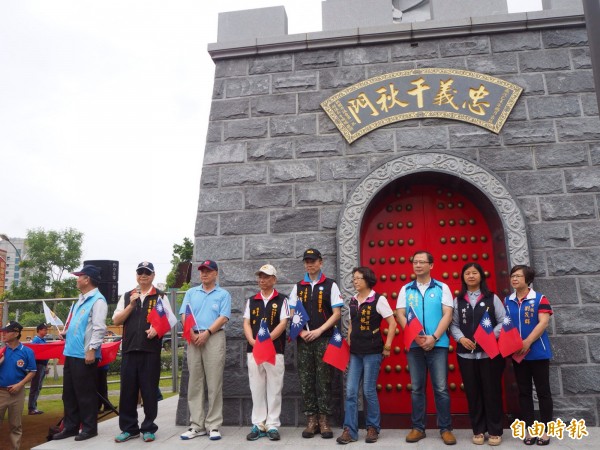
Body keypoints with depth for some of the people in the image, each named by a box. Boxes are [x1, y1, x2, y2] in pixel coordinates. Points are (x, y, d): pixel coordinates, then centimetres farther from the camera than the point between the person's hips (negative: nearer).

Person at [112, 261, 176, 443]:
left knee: (149, 390, 3)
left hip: (151, 349, -3)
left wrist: (157, 329, -16)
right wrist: (131, 304, -6)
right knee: (128, 389, 6)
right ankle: (128, 428, 19)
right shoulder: (126, 296, 13)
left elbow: (171, 320, 3)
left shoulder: (160, 297, 5)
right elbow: (116, 320, 6)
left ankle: (148, 428, 15)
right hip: (129, 348, 3)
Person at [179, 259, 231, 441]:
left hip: (214, 338, -3)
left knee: (214, 384, -2)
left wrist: (206, 333, -15)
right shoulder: (191, 293, 15)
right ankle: (196, 425, 13)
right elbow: (184, 315, 6)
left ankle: (213, 425, 4)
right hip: (194, 339, 3)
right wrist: (192, 334, -10)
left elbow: (223, 318, -5)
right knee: (195, 383, 6)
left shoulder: (223, 294, 6)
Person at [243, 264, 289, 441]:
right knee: (256, 389, 7)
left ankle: (272, 425, 10)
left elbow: (283, 323, -6)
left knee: (274, 389, 2)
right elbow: (246, 323, 7)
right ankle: (258, 424, 16)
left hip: (275, 350, -3)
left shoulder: (282, 300, 3)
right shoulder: (251, 301, 13)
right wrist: (252, 341, -11)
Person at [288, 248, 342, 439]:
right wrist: (302, 332, -7)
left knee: (324, 380, 1)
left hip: (324, 339, -3)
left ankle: (324, 420, 10)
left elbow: (337, 313, -3)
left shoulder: (330, 285, 1)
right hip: (304, 340, 3)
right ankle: (311, 420, 15)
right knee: (306, 380, 5)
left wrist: (319, 331, -12)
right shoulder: (298, 287, 11)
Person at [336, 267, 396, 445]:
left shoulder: (378, 299, -8)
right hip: (355, 352, 5)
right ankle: (349, 430, 10)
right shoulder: (352, 301, 9)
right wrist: (349, 342, 10)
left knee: (369, 391, 2)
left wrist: (387, 347, -8)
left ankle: (373, 428, 20)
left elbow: (392, 324, -8)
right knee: (351, 391, 2)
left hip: (372, 352, -5)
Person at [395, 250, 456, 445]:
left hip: (438, 344, -2)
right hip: (414, 344, 2)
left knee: (441, 388, 2)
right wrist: (416, 337, -11)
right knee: (417, 388, 8)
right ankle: (418, 428, 18)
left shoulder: (442, 288, 4)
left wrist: (434, 337, -15)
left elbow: (447, 315, -3)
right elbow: (400, 315, 3)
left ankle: (445, 429, 13)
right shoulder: (406, 289, 8)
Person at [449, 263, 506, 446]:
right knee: (473, 393, 7)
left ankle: (495, 431, 18)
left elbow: (503, 321, 0)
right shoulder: (458, 301, 8)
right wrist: (461, 338, -12)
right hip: (466, 354, 2)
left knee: (492, 391, 4)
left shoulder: (492, 298, 4)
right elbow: (453, 325, 6)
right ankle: (478, 430, 20)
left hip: (490, 352, -1)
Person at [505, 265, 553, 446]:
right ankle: (529, 428, 19)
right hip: (517, 354, 4)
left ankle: (545, 429, 17)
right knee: (524, 392, 9)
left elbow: (543, 322, -14)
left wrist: (528, 342, -22)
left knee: (543, 390, 5)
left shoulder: (540, 299, -5)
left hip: (538, 352, -4)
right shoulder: (507, 301, 7)